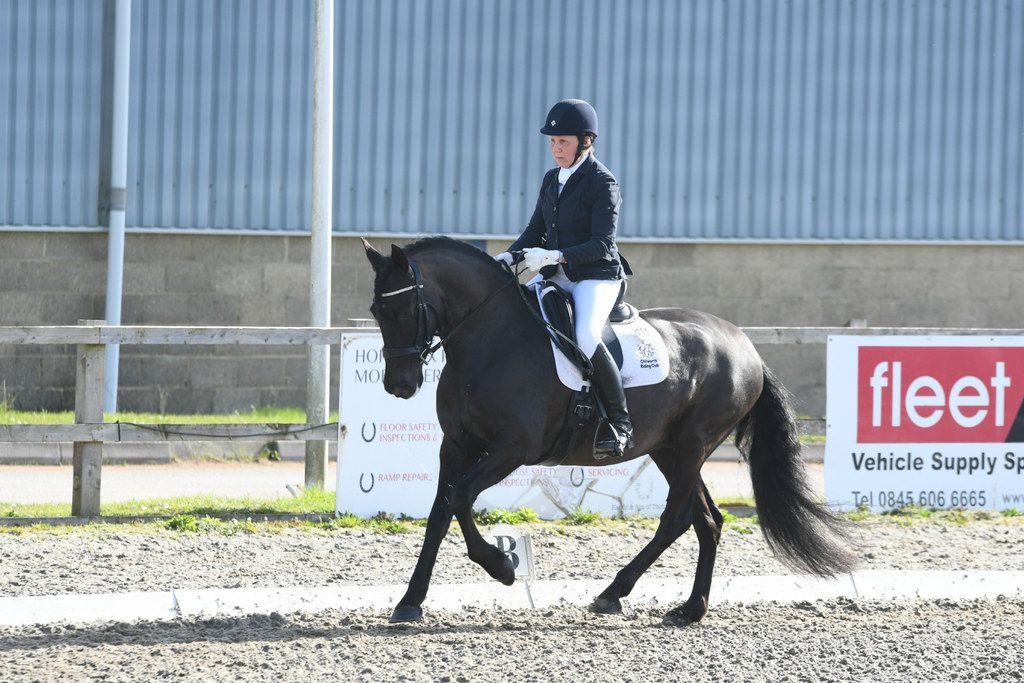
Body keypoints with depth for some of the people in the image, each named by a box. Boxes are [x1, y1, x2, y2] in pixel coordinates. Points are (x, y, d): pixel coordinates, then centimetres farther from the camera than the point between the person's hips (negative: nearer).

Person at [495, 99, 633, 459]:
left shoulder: (602, 183, -12)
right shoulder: (552, 180, 11)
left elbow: (602, 243, -18)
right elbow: (536, 230, 17)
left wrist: (555, 256, -29)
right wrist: (511, 254, -3)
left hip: (597, 276, -8)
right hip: (557, 276, 8)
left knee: (585, 336, -33)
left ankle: (620, 421, -22)